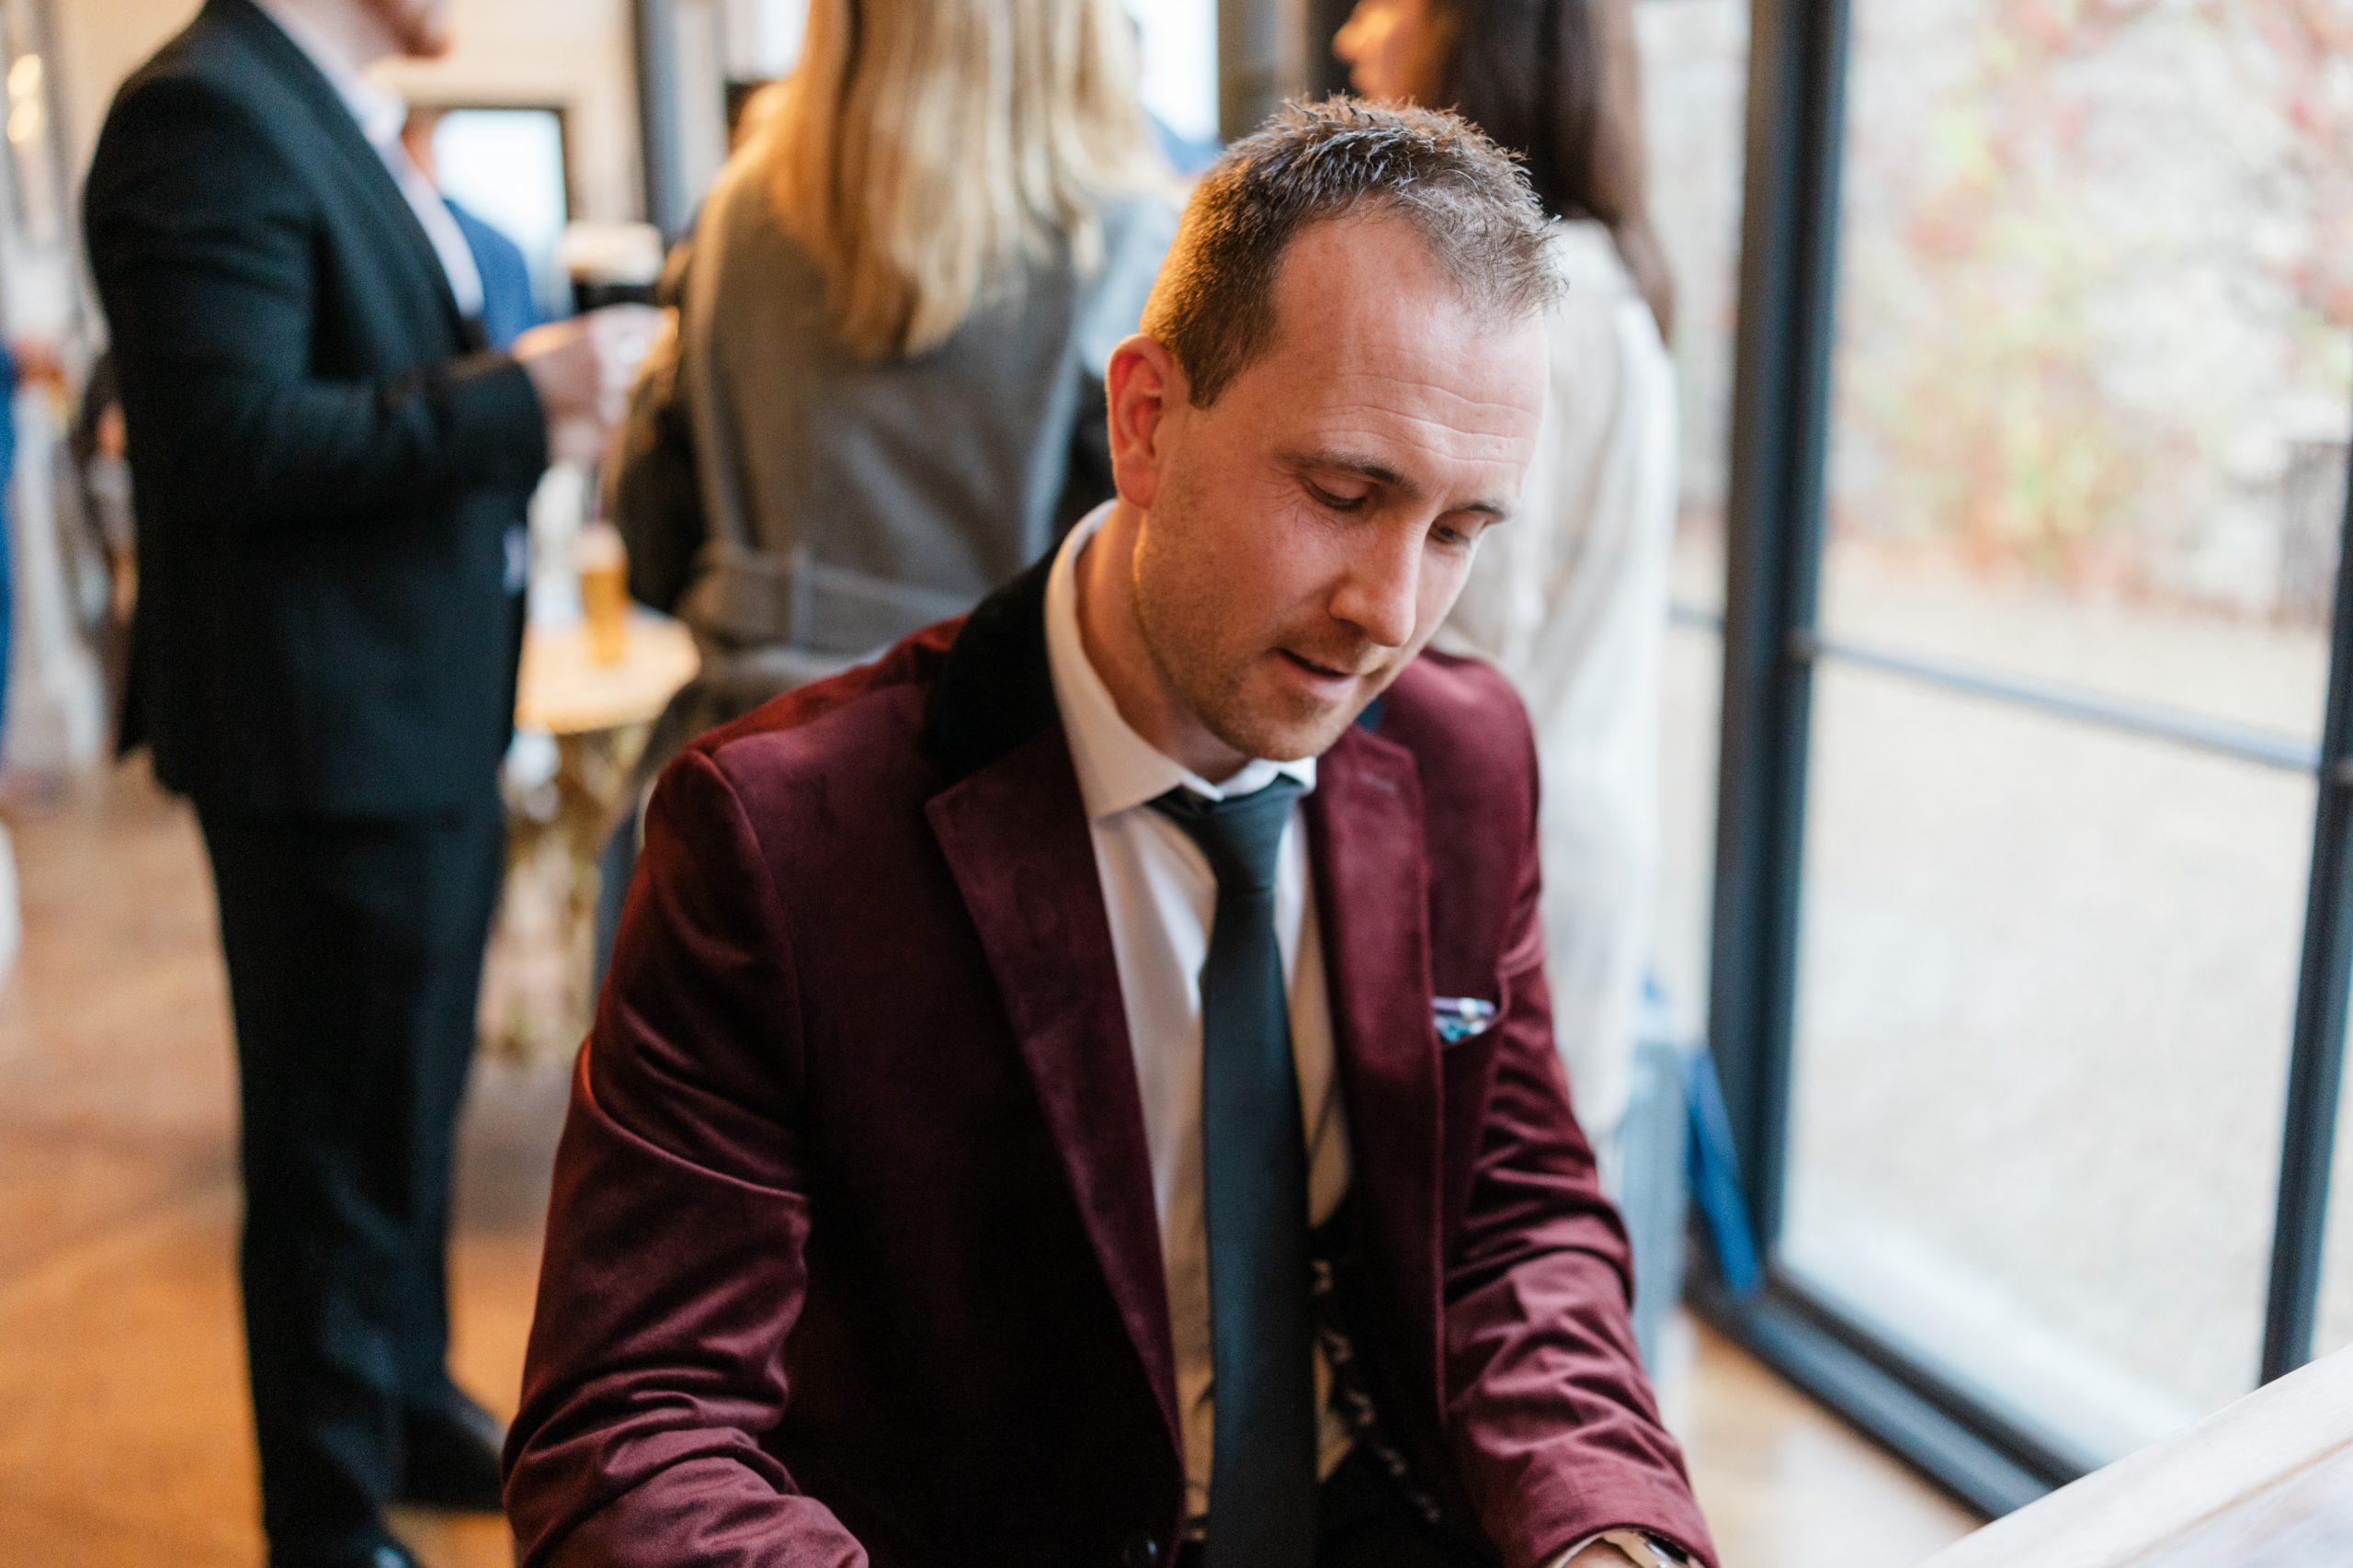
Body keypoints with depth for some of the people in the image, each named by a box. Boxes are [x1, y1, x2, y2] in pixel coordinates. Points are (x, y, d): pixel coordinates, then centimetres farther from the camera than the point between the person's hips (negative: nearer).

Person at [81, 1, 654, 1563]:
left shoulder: (355, 128, 14)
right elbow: (230, 438, -24)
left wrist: (529, 411, 6)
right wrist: (515, 397, -22)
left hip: (431, 715, 10)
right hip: (327, 730, -10)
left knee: (415, 1101, 22)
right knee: (338, 1145, 4)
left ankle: (412, 1403, 41)